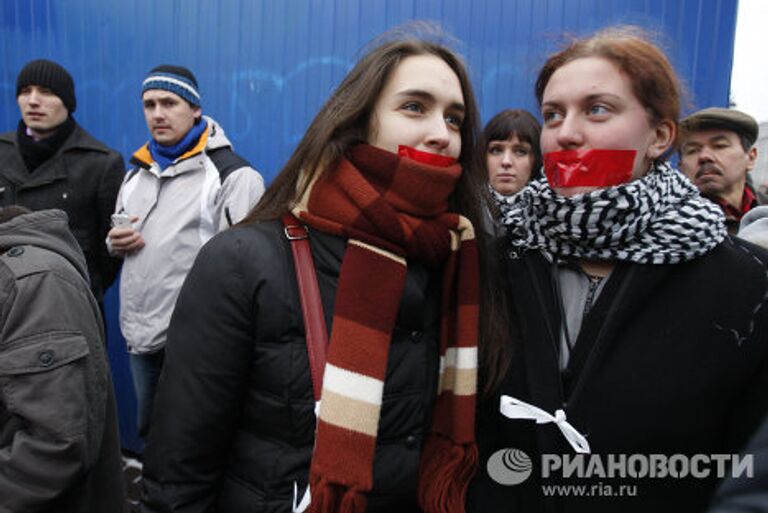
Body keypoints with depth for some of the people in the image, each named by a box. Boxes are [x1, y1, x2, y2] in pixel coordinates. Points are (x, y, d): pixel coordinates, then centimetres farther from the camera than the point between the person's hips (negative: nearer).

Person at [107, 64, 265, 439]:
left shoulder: (233, 175, -12)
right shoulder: (137, 172, 12)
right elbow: (116, 241, 25)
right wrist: (115, 242, 1)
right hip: (139, 336, 7)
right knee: (149, 433, 23)